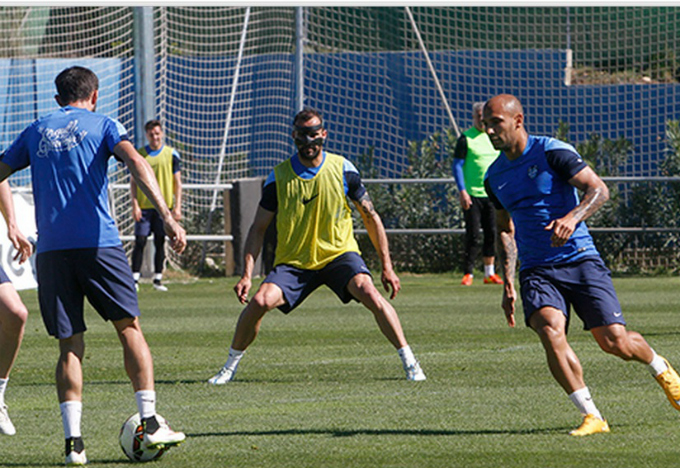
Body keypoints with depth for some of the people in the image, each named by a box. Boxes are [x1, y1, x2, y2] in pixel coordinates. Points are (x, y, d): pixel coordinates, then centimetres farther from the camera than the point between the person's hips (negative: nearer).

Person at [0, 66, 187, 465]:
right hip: (99, 244, -3)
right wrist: (167, 216, -18)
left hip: (51, 250, 3)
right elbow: (136, 163, -11)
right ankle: (150, 423, 3)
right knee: (129, 327, 9)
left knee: (70, 346, 4)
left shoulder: (36, 132, 16)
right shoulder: (103, 125, 6)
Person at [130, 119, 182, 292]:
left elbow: (177, 182, 6)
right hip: (144, 206, 0)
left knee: (160, 243, 3)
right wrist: (135, 205, -5)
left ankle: (158, 279, 9)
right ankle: (135, 279, -2)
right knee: (140, 242, -5)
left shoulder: (171, 154, 5)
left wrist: (177, 207, -1)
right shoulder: (139, 154, 5)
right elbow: (133, 182, 6)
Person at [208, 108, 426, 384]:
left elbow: (370, 218, 5)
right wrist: (247, 275, -8)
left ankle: (409, 362, -19)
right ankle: (230, 366, 0)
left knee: (368, 293, -29)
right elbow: (258, 229, 2)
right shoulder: (279, 177, -3)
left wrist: (387, 266, 2)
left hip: (339, 254, -1)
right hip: (293, 261, 1)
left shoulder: (342, 170, -4)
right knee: (261, 300, -22)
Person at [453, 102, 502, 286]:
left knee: (492, 235, 5)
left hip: (492, 194, 4)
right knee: (472, 235, -6)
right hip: (472, 194, -4)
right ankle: (468, 273, 1)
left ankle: (490, 273, 14)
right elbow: (457, 165, -5)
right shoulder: (466, 139, -3)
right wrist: (462, 191, -14)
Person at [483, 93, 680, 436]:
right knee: (550, 330, -26)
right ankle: (591, 417, -20)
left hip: (580, 259, -4)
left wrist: (572, 217, -29)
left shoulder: (552, 152, -6)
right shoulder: (494, 176, 11)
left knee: (615, 342, -8)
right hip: (535, 271, 4)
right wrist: (507, 283, 14)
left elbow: (598, 190, -10)